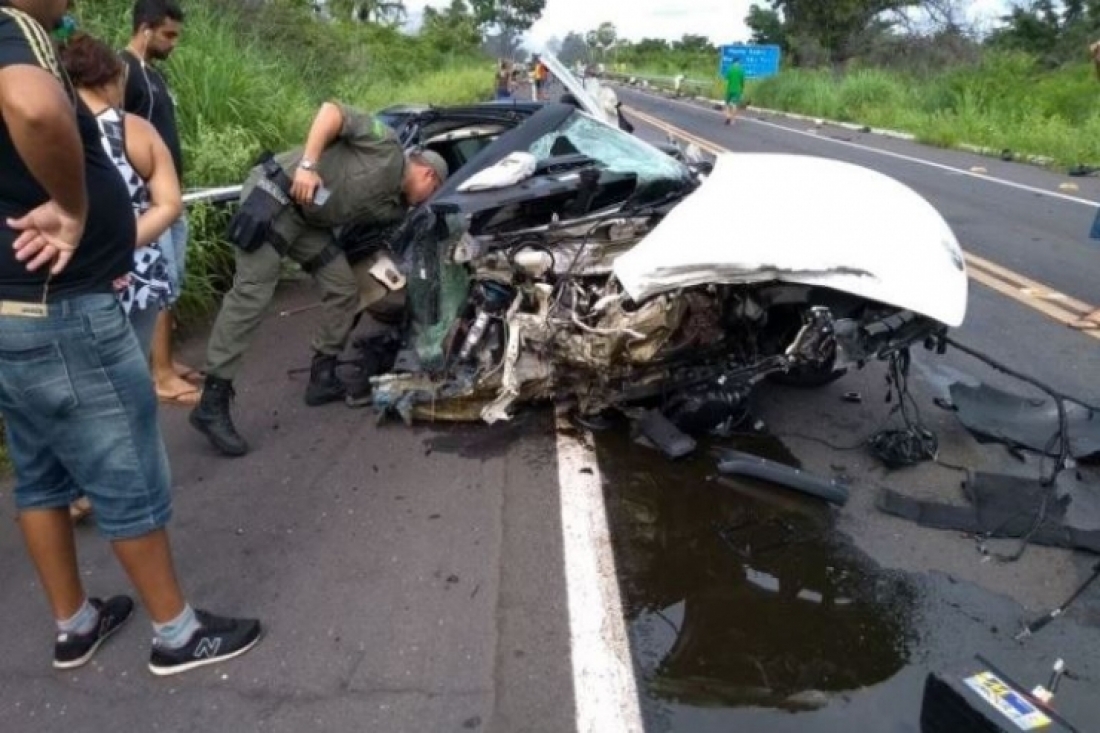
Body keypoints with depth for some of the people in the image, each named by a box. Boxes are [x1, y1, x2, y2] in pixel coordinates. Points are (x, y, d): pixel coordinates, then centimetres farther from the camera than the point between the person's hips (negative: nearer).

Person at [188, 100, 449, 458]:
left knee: (344, 291, 6)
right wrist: (307, 164, -24)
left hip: (309, 219, 9)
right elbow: (332, 110, -14)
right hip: (276, 196, -9)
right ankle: (212, 404, -13)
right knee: (251, 296, -14)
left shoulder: (394, 206, 17)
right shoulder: (387, 146, -5)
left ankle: (323, 377, 19)